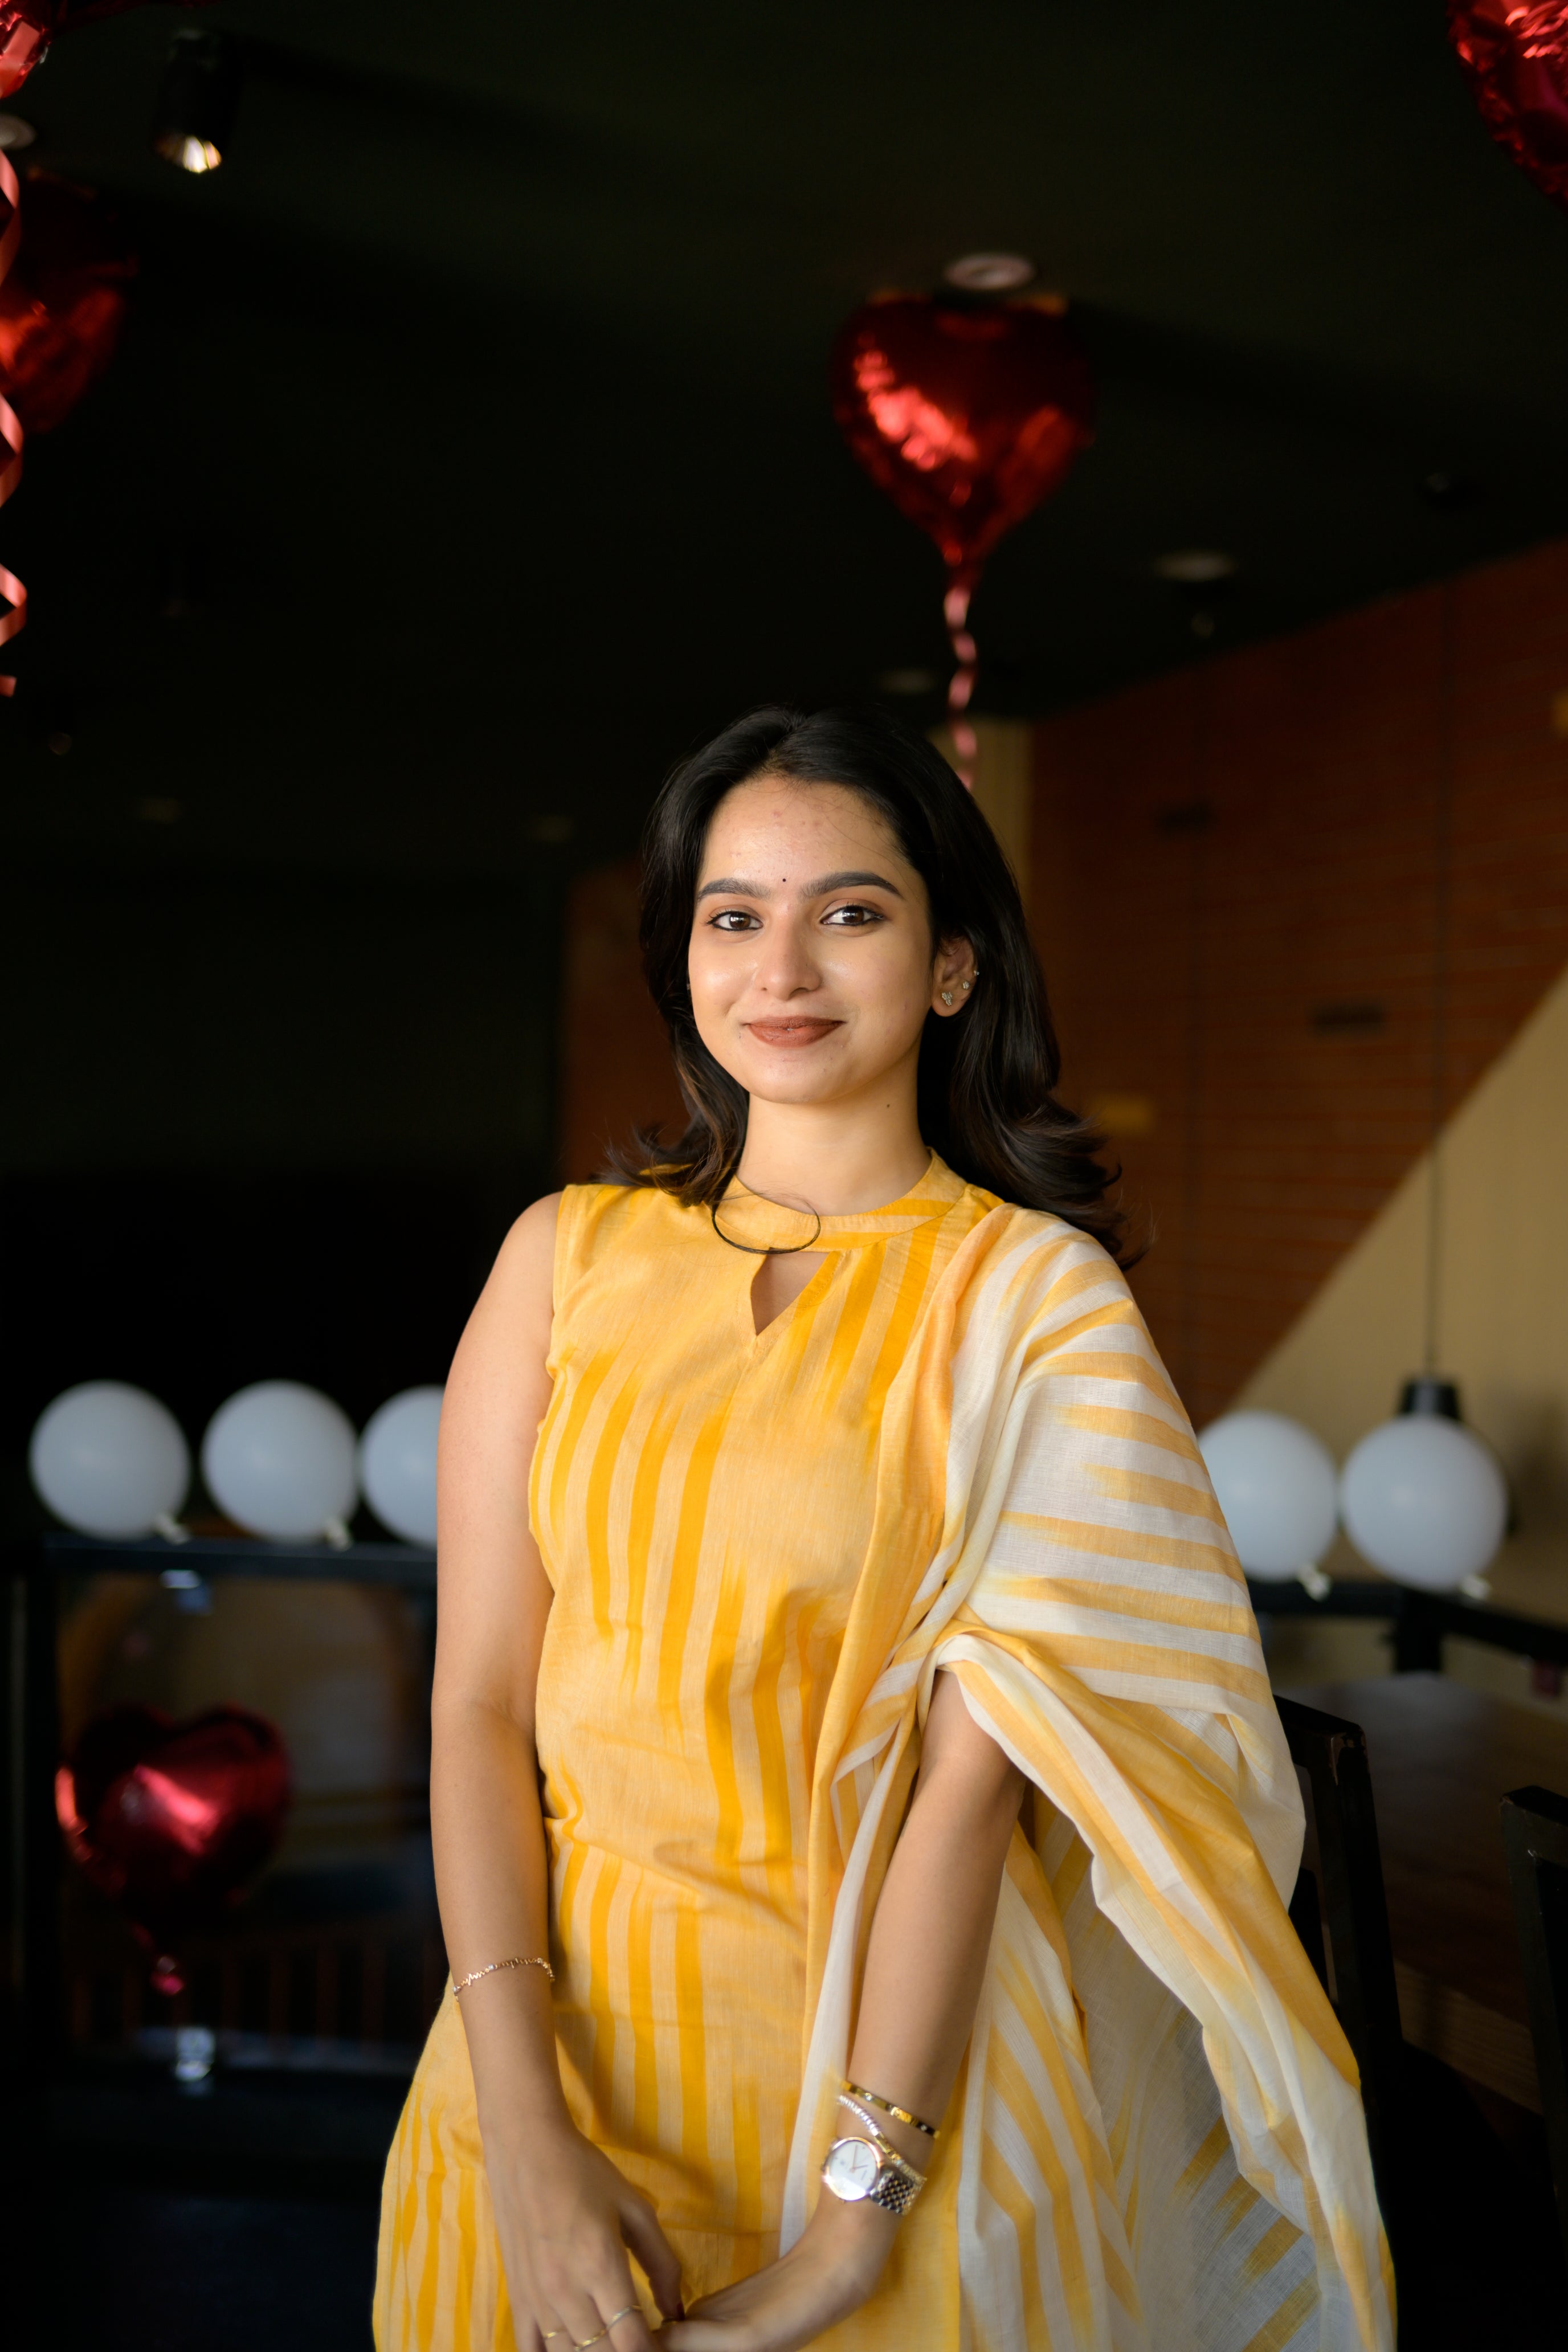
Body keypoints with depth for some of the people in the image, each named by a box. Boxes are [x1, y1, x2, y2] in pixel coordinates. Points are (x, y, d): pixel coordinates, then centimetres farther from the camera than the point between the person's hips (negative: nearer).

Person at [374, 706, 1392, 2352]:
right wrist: (523, 2132, -14)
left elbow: (977, 1763, -15)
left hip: (907, 2036, -2)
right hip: (567, 2018, 3)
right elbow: (479, 1699, -5)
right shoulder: (567, 1255, -2)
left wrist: (858, 2209, -18)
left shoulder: (1041, 1296, -9)